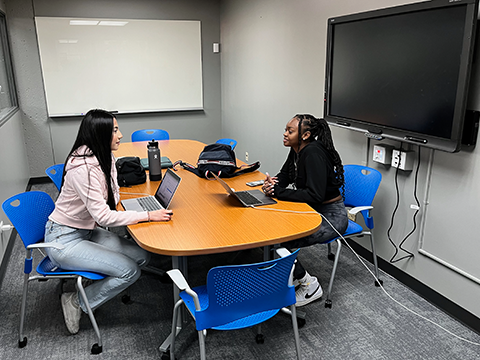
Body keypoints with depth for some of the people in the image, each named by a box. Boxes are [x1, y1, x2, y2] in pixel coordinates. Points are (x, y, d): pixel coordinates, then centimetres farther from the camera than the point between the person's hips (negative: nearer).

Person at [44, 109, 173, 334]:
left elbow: (113, 196, 10)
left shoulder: (105, 159, 0)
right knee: (130, 271, -16)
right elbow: (103, 216, -29)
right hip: (63, 239, -8)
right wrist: (148, 216, -27)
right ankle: (77, 302, 4)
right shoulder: (82, 168, -28)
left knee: (142, 257, -5)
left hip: (89, 231, 9)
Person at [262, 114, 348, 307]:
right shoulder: (297, 150, 2)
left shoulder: (313, 153, -25)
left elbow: (315, 195, -32)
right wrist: (271, 183, -12)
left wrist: (277, 191, -27)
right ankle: (293, 276, 14)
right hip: (312, 211, 9)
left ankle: (309, 284, 3)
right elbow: (284, 176, 12)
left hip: (331, 216, -9)